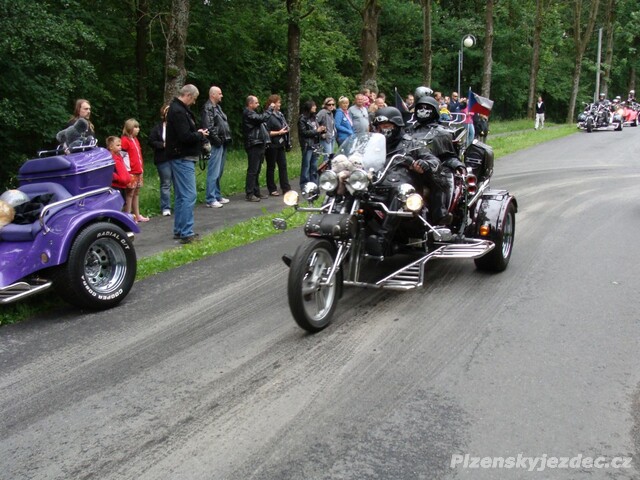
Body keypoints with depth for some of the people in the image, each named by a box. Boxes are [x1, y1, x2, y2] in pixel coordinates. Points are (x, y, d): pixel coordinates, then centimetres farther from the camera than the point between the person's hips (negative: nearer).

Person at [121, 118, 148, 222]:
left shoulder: (135, 139, 14)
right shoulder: (125, 140, -11)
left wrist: (141, 167, 14)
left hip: (138, 171, 8)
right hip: (131, 172, -8)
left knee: (136, 193, 13)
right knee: (130, 194, -3)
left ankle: (137, 215, 19)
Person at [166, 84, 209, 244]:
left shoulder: (178, 109, 17)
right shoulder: (178, 111, -16)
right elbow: (185, 137, -23)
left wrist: (197, 133, 5)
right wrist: (200, 135, -7)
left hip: (181, 158, 11)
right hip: (183, 158, -11)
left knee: (181, 196, 14)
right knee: (189, 195, -11)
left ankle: (179, 231, 20)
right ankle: (186, 233, -10)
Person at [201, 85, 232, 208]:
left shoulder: (217, 107, 19)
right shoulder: (208, 108, -11)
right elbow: (208, 127, -20)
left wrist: (227, 138, 13)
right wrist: (217, 140, -17)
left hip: (222, 144, 10)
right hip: (216, 145, -10)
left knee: (219, 172, 14)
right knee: (214, 172, -9)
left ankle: (217, 196, 23)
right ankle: (210, 199, -6)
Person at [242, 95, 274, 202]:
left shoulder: (252, 113, 22)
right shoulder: (248, 114, -12)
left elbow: (261, 121, 20)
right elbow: (262, 118, -24)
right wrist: (270, 109, -10)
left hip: (258, 145, 10)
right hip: (253, 146, -10)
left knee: (256, 171, 13)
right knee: (252, 171, -9)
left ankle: (257, 192, 19)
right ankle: (249, 194, -7)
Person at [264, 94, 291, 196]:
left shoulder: (280, 114, 13)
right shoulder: (268, 116, -12)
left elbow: (284, 126, 28)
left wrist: (286, 129, 10)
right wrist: (279, 132, -16)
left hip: (280, 145, 8)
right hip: (272, 145, -8)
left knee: (283, 166, 7)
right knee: (271, 167, 3)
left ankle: (286, 188, 11)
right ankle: (272, 189, 9)